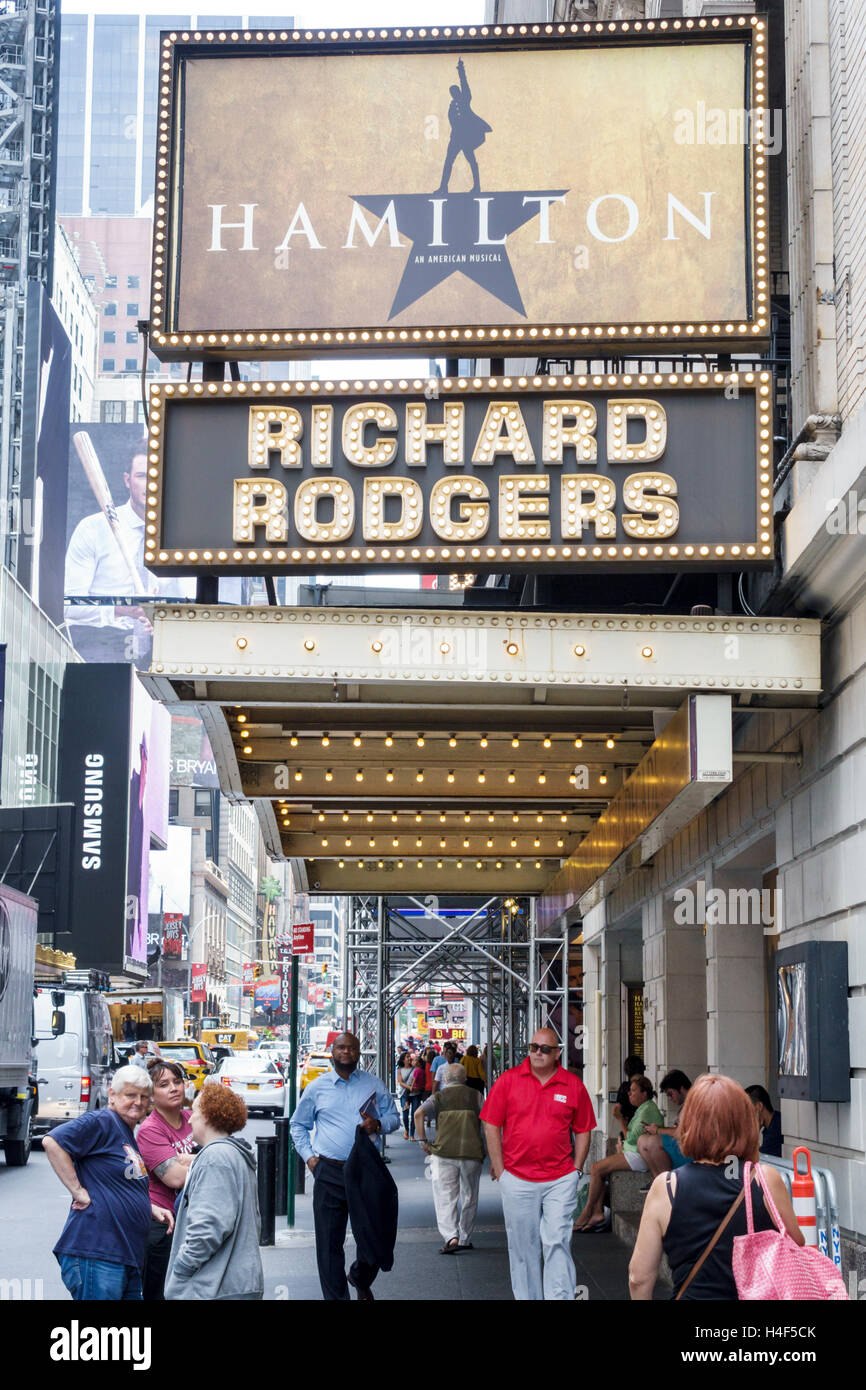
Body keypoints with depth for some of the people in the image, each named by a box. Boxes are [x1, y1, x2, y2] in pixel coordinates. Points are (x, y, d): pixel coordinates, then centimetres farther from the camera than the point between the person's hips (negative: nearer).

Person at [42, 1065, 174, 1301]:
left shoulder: (129, 1137, 22)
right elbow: (52, 1142, -20)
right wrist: (79, 1191, -18)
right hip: (95, 1253, -10)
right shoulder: (101, 1122, -7)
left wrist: (152, 1209, 15)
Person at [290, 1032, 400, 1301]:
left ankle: (360, 1281, 33)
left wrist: (379, 1124, -7)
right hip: (329, 1173, 0)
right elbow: (297, 1125, 19)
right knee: (329, 1243, 0)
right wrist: (308, 1156, 6)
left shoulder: (373, 1085, 10)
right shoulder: (317, 1087, 9)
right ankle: (335, 1297, 11)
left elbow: (394, 1117, 16)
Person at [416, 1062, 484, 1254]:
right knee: (469, 1198, 15)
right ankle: (465, 1239, 21)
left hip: (444, 1151, -1)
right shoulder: (475, 1096, 11)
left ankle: (451, 1237, -18)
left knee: (445, 1198, 0)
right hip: (472, 1153, 1)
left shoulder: (438, 1097, 9)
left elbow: (419, 1113, -7)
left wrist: (423, 1140, -2)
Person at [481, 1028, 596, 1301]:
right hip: (517, 1180, 0)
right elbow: (491, 1126, 2)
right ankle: (527, 1297, 20)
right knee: (523, 1245, 8)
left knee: (557, 1242, -5)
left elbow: (583, 1131, 11)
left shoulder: (573, 1085, 3)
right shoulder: (509, 1079, 0)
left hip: (560, 1180, 0)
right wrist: (499, 1170, -1)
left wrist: (576, 1170, 4)